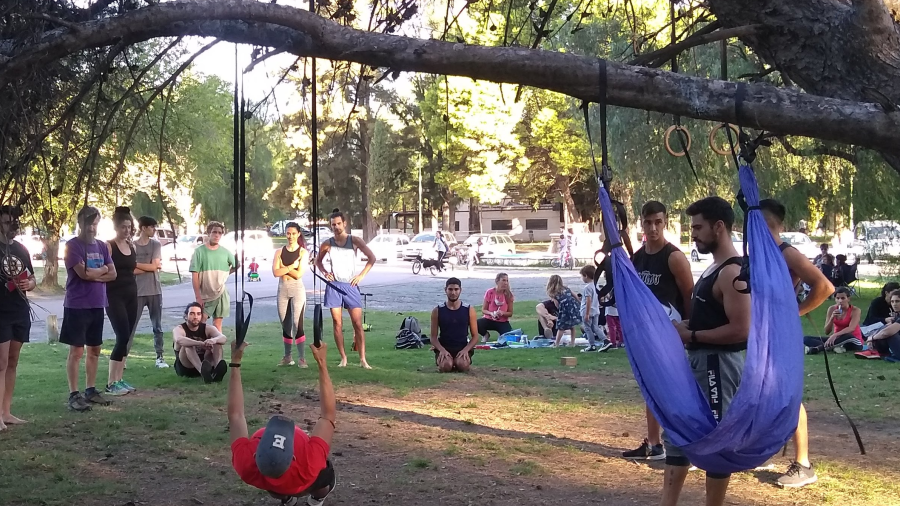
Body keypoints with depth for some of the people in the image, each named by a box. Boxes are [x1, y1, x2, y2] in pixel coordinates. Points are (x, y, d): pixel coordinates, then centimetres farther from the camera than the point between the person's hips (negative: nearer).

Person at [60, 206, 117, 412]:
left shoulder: (102, 246, 11)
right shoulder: (73, 246, -9)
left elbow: (113, 274, 6)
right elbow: (83, 273, -19)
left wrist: (94, 275, -11)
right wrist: (102, 269, -3)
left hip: (97, 305, 6)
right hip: (77, 306, -6)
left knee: (94, 350, 11)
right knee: (77, 350, -4)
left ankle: (91, 390, 21)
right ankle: (74, 395, -1)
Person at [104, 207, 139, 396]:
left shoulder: (131, 246, 12)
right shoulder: (109, 246, -9)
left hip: (131, 295, 7)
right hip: (114, 296, -7)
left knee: (126, 338, 6)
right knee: (123, 337, -13)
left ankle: (119, 379, 12)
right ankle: (111, 383, -8)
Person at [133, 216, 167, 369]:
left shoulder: (156, 245, 3)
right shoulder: (132, 246, -2)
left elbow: (154, 266, -7)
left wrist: (135, 264, -7)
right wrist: (149, 267, -12)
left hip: (154, 291, 2)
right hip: (137, 292, -2)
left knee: (157, 327, 7)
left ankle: (159, 357, 12)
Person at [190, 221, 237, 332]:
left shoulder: (225, 252, 5)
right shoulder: (199, 251, -5)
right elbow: (195, 275, -7)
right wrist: (198, 296, -11)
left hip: (221, 294, 3)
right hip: (205, 295, -3)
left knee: (217, 324, 8)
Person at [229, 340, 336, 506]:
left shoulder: (246, 465, -45)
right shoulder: (309, 467, -49)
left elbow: (235, 414, -31)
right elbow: (329, 413, -39)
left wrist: (235, 362, -29)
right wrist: (321, 362, -40)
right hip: (302, 485, -1)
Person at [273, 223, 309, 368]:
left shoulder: (303, 252, 0)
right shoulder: (280, 252, 8)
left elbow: (298, 274, -11)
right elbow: (275, 272, -5)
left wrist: (284, 268, -6)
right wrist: (291, 266, -10)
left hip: (297, 289, -4)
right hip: (282, 290, 4)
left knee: (297, 324, -12)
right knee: (285, 325, 9)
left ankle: (302, 357, -8)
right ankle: (288, 356, 17)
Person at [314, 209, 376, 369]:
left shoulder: (354, 241, 0)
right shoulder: (327, 245, 5)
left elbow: (372, 258, 5)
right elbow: (318, 261, 21)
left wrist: (361, 275, -4)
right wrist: (325, 272, 2)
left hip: (351, 286, -1)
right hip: (334, 286, 1)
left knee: (358, 324, -5)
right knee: (337, 324, 1)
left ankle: (363, 359, -3)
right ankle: (343, 358, 9)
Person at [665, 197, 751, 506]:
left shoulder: (732, 272, -18)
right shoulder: (714, 268, 14)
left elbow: (740, 330, -25)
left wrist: (690, 335, -18)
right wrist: (685, 326, 7)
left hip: (718, 364, -11)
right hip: (698, 361, 11)